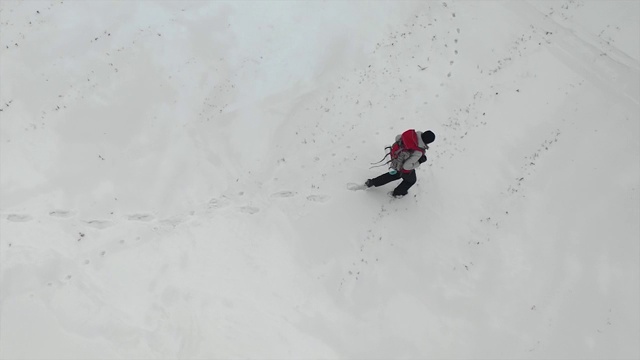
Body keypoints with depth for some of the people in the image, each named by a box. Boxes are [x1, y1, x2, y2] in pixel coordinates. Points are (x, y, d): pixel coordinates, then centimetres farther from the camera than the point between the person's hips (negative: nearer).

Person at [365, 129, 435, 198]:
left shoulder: (411, 134, -25)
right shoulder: (418, 152, -41)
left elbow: (397, 137, -8)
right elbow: (406, 166, -34)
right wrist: (419, 162, -20)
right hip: (405, 169, -6)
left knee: (396, 174, 37)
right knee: (411, 180, 29)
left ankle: (372, 182, 45)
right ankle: (397, 193, 51)